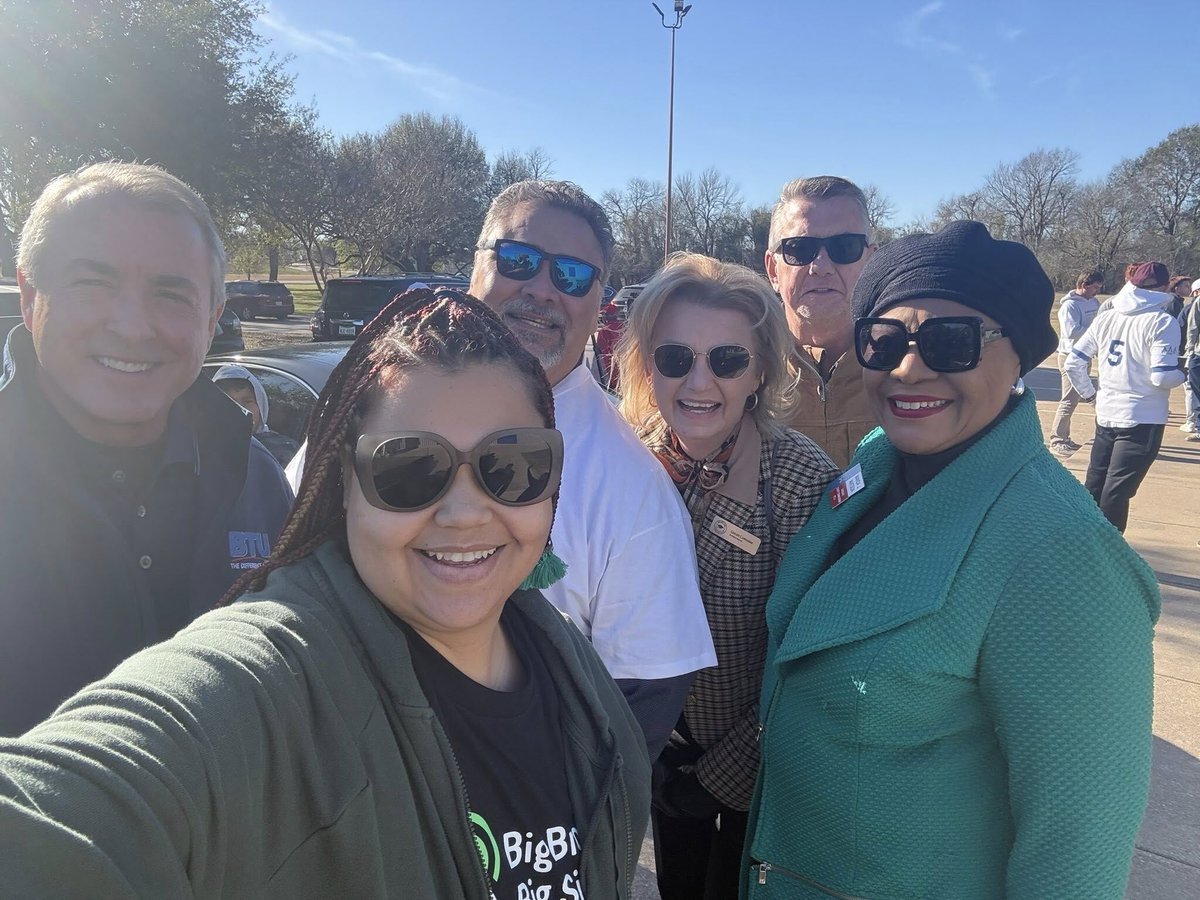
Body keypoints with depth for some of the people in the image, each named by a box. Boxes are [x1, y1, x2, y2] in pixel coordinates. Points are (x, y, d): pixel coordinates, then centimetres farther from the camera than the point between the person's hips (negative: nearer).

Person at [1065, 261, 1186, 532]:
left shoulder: (1106, 317, 5)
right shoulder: (1163, 322, -12)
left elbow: (1073, 363, 5)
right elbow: (1162, 377, -18)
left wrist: (1089, 393, 15)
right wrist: (1182, 373, 2)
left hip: (1106, 415, 5)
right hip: (1144, 420, -5)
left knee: (1094, 485, 15)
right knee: (1116, 492, 0)